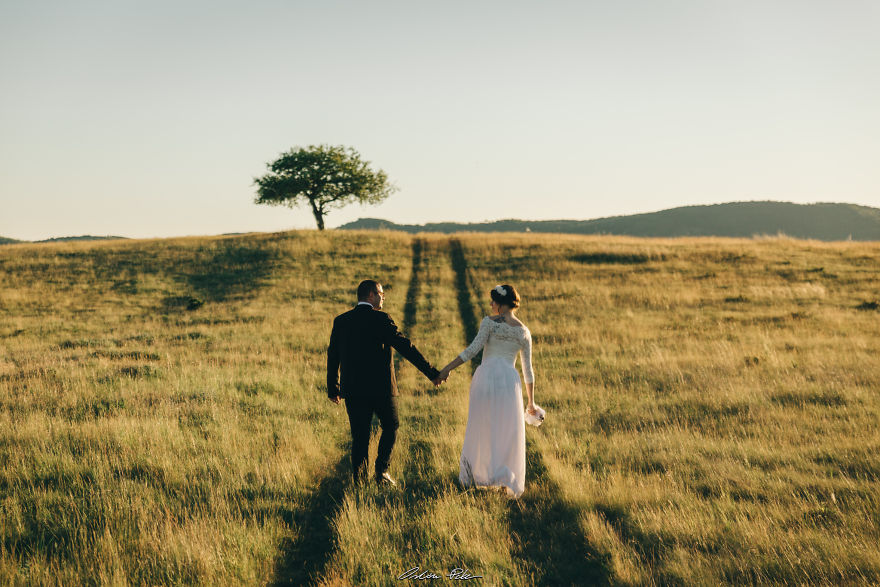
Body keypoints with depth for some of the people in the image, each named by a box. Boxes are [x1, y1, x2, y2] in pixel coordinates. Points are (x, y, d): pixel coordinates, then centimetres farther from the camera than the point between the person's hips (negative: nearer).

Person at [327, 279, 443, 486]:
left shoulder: (341, 321, 5)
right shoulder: (380, 319, -9)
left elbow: (332, 355, 9)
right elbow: (406, 347, -12)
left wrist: (332, 389, 19)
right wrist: (432, 372, -10)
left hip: (353, 390, 4)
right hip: (380, 387, -4)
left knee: (359, 435, 10)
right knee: (390, 426, 17)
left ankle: (358, 479, 5)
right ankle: (382, 470, 6)